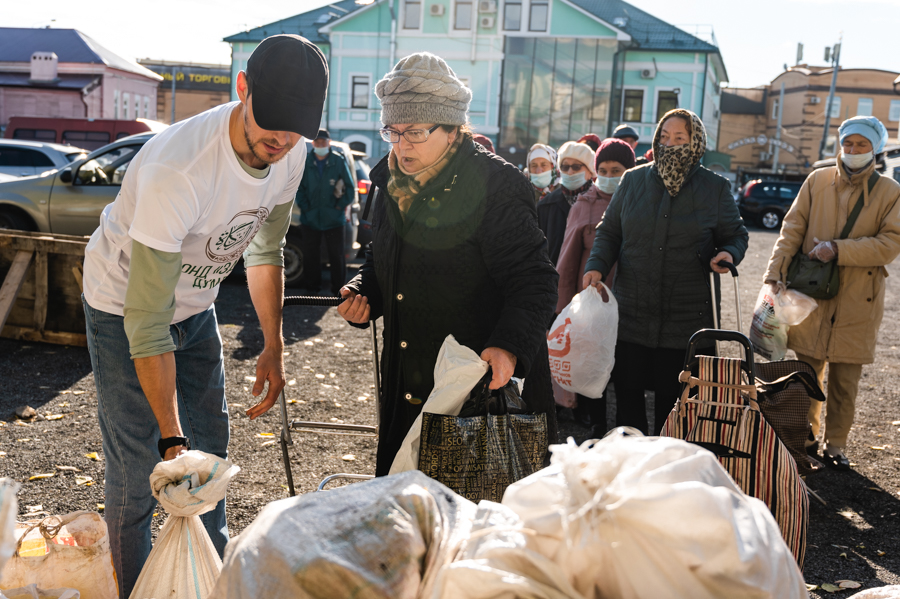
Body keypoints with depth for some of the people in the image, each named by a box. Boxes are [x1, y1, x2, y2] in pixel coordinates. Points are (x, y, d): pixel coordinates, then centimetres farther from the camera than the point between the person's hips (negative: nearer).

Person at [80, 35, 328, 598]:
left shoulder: (291, 152, -16)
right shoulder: (176, 171, -38)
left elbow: (266, 249, 3)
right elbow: (147, 320, -35)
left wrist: (274, 347, 3)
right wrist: (172, 438, -34)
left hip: (196, 305, 6)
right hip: (124, 309, -6)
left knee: (210, 448, 14)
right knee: (138, 471, -4)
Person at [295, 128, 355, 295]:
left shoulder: (339, 161, 0)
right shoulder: (305, 162, 4)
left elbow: (350, 188, 4)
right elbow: (299, 187, 9)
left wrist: (340, 206, -4)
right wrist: (304, 207, -1)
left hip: (333, 219, -2)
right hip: (310, 219, 2)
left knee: (337, 255, 3)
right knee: (310, 255, 8)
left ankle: (339, 289, 13)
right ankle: (312, 288, 20)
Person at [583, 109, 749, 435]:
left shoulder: (715, 188, 5)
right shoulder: (633, 180, 9)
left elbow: (736, 234, 14)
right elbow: (609, 231, 14)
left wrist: (729, 253, -9)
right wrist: (597, 265, -3)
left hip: (685, 319, -2)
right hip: (631, 312, 2)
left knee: (672, 399, 3)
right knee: (627, 392, 5)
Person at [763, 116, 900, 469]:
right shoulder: (817, 181, 4)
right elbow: (792, 228, 1)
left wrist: (839, 249, -18)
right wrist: (776, 269, -12)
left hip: (857, 302, -1)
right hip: (811, 294, 1)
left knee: (845, 383, 7)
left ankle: (835, 445, 22)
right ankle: (807, 437, 27)